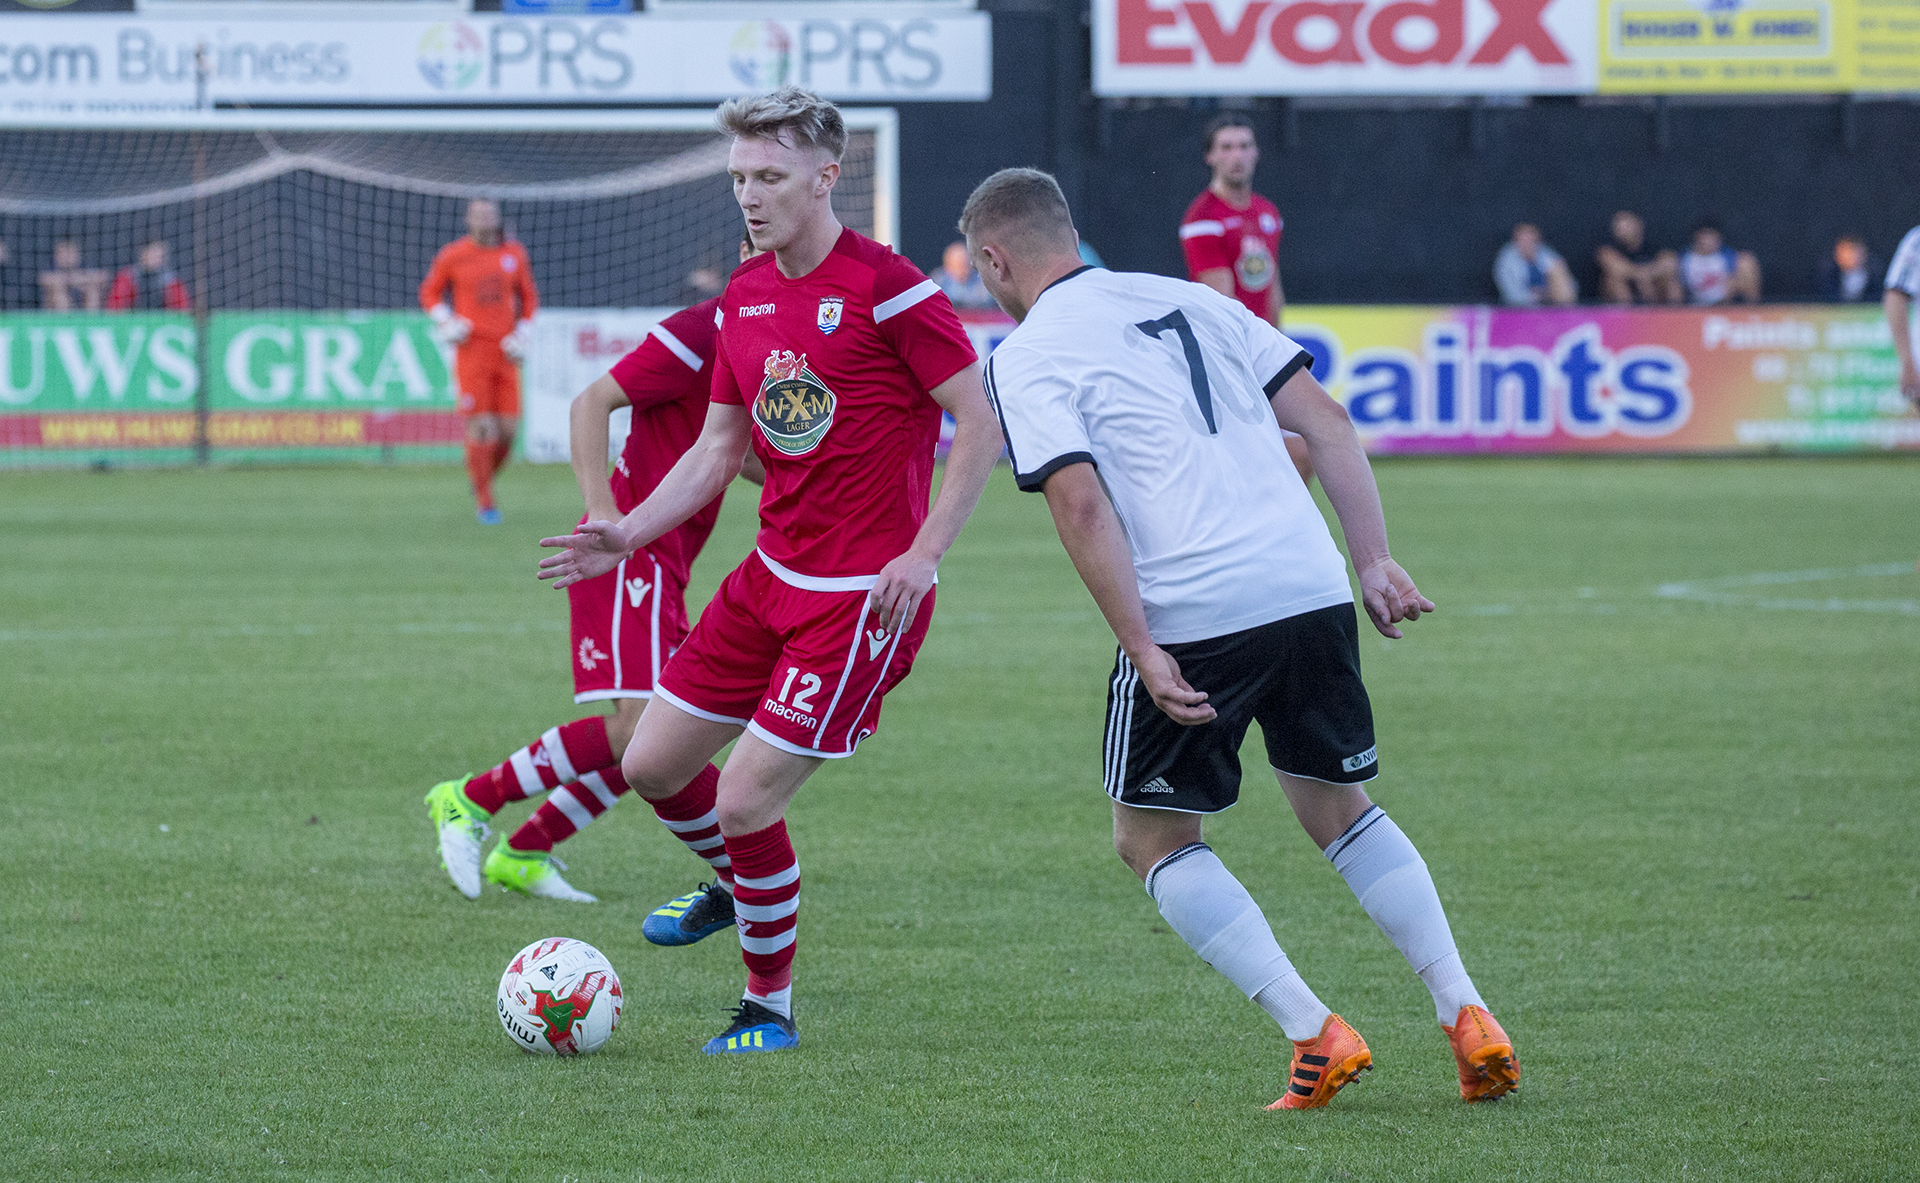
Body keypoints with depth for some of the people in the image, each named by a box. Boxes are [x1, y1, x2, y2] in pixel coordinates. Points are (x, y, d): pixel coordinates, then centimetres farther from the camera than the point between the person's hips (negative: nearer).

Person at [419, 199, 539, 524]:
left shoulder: (515, 254, 8)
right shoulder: (453, 256, 0)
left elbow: (529, 296, 19)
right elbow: (429, 292, 12)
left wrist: (521, 335, 5)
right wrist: (445, 321, -5)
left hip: (505, 352, 3)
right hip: (472, 352, -3)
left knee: (508, 429, -4)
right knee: (481, 427, -9)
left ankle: (485, 481, 24)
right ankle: (484, 502, 2)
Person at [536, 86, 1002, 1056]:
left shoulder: (885, 288, -16)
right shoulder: (745, 295, 7)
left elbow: (981, 423, -14)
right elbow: (717, 448, 15)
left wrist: (923, 554, -19)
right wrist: (628, 534, 2)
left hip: (863, 599, -8)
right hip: (771, 576, 8)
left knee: (744, 801, -12)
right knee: (650, 765, 11)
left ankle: (769, 1007, 9)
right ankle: (738, 891, 42)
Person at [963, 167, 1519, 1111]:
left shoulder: (1024, 360, 1)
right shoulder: (1190, 300, 19)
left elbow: (1082, 504, -13)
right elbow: (1325, 423, 13)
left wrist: (1143, 651, -13)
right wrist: (1375, 563, 13)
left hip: (1191, 617, -6)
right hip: (1311, 588, 6)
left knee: (1152, 839, 13)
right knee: (1338, 810, 22)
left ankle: (1315, 1035, 0)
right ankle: (1467, 1021, 11)